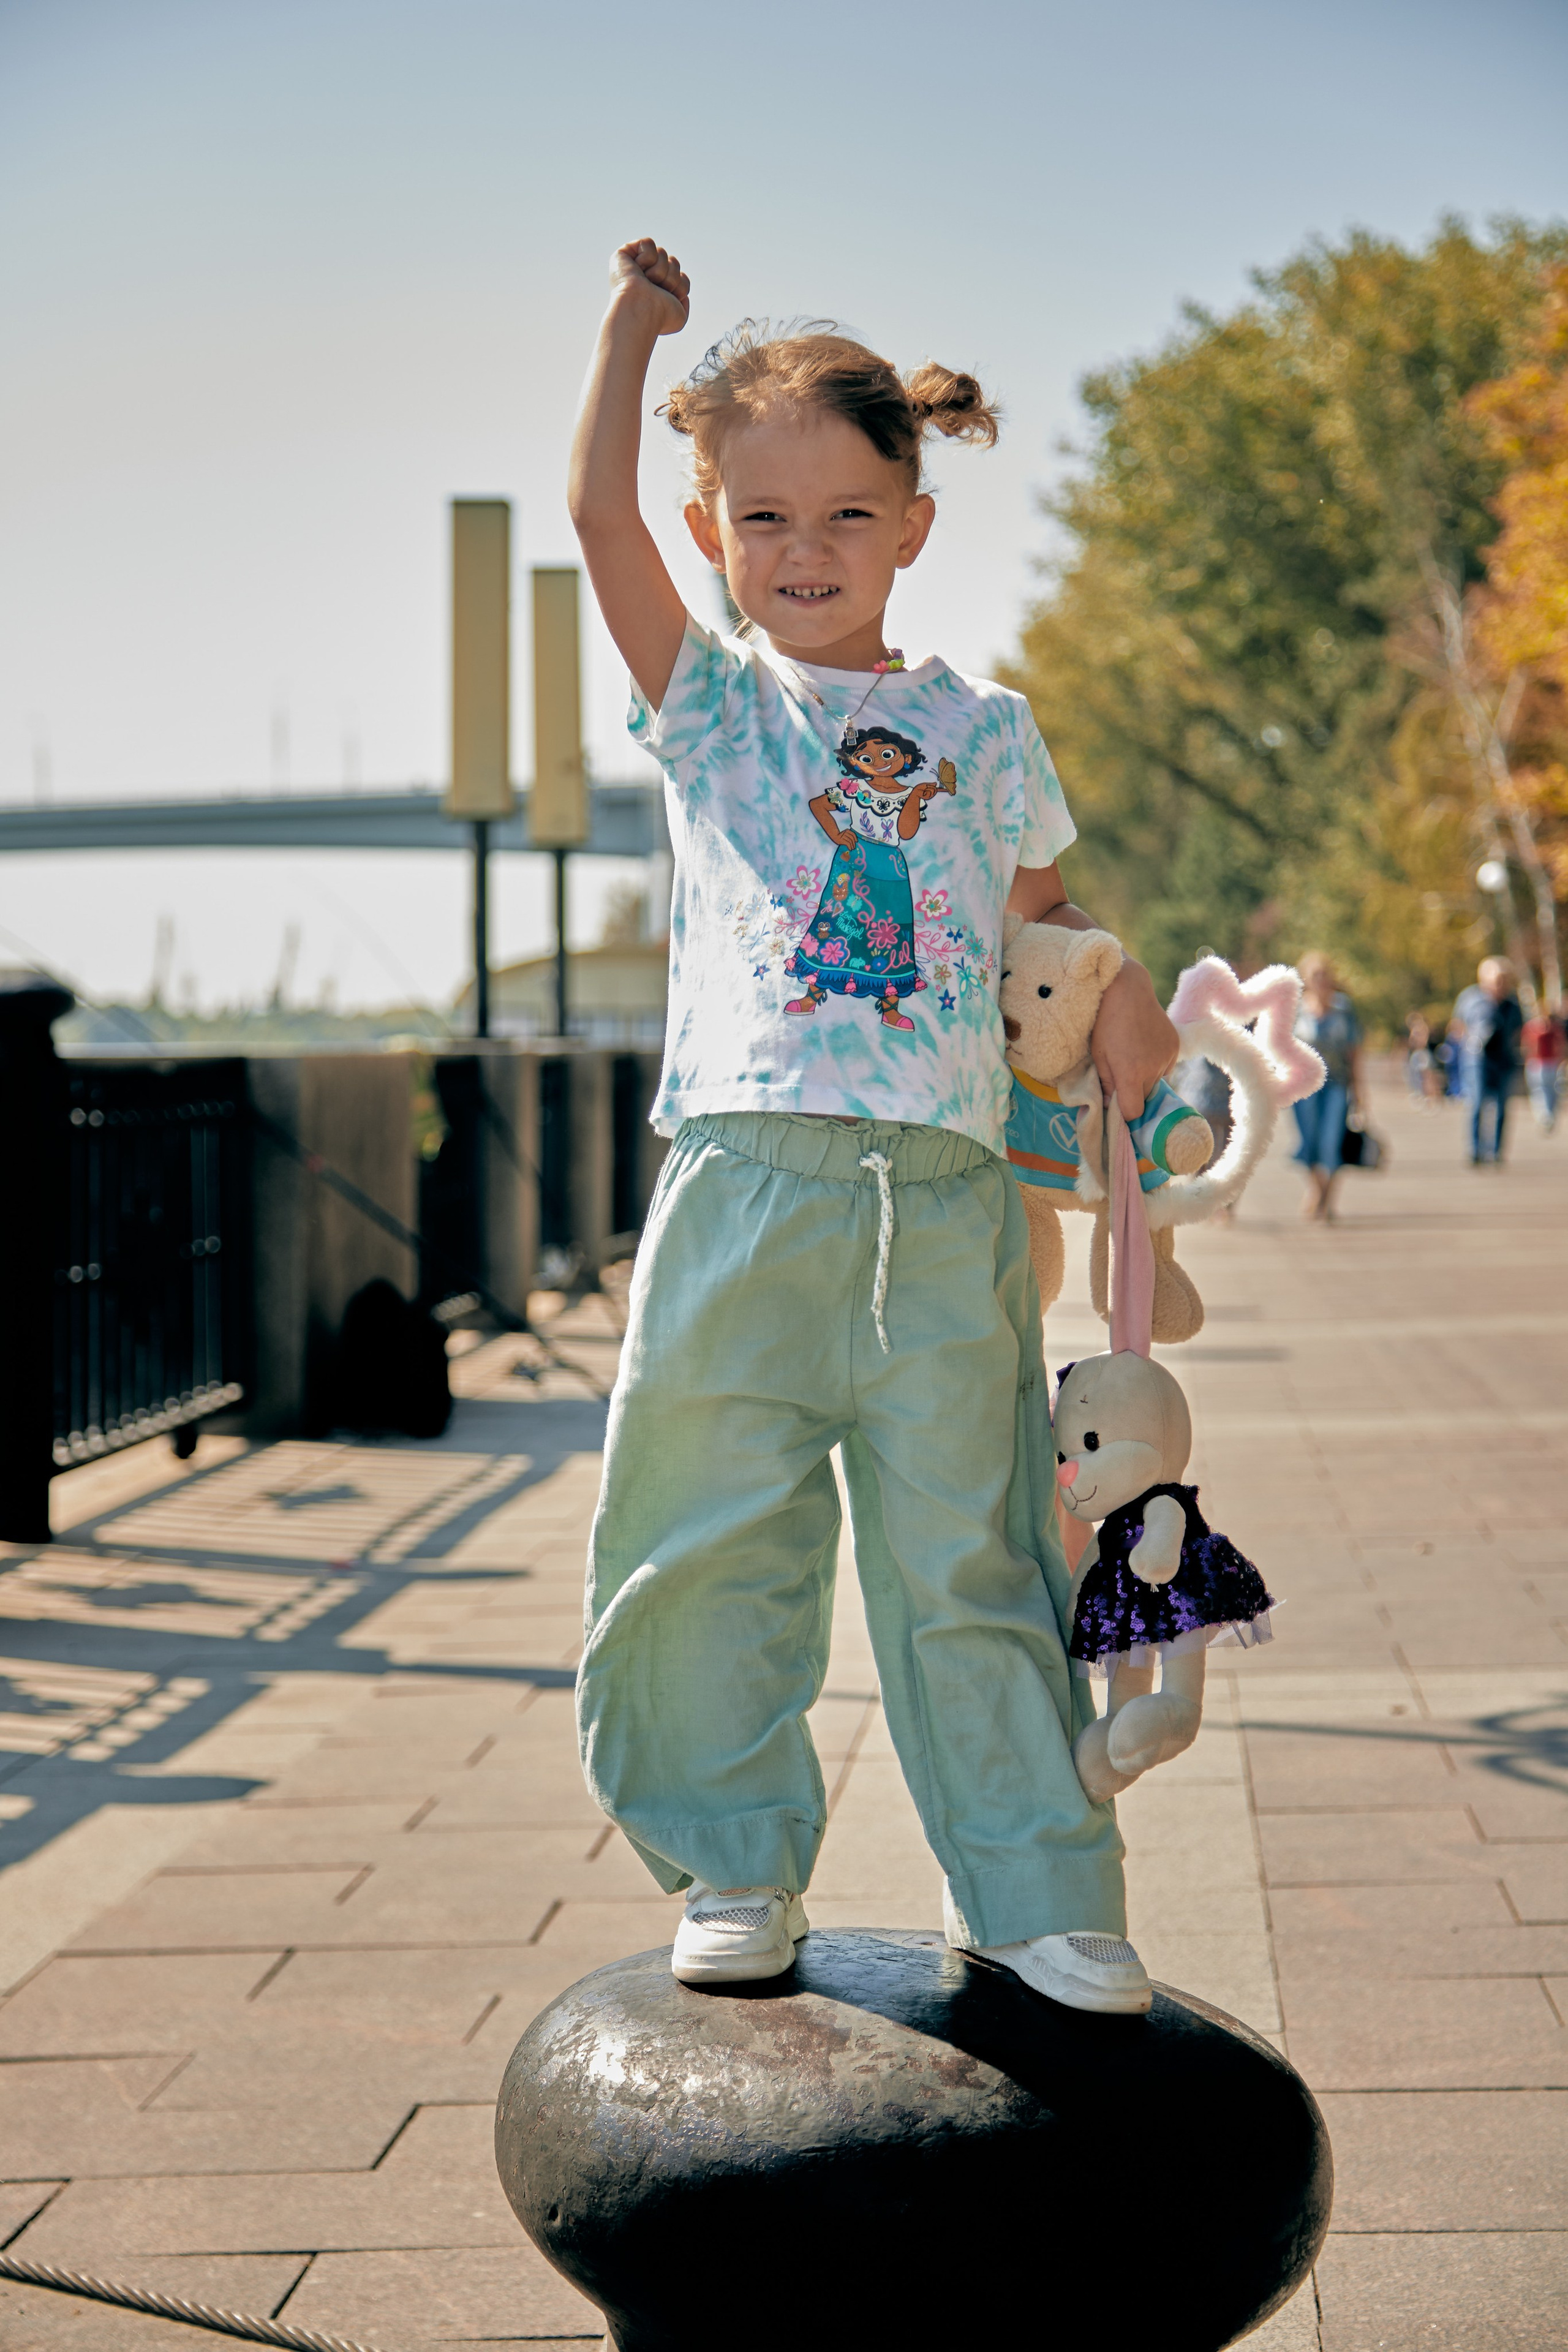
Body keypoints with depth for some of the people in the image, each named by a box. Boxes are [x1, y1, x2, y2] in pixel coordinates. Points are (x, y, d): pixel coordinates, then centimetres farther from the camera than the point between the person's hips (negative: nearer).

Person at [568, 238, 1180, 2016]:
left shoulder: (986, 734, 14)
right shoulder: (712, 704, 9)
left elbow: (1045, 906, 25)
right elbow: (599, 511, -1)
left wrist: (1120, 989, 6)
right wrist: (633, 324, 8)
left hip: (945, 1197, 1)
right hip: (747, 1182, -1)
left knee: (964, 1558, 4)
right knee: (715, 1543, 3)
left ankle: (1032, 1892, 14)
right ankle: (738, 1869, 19)